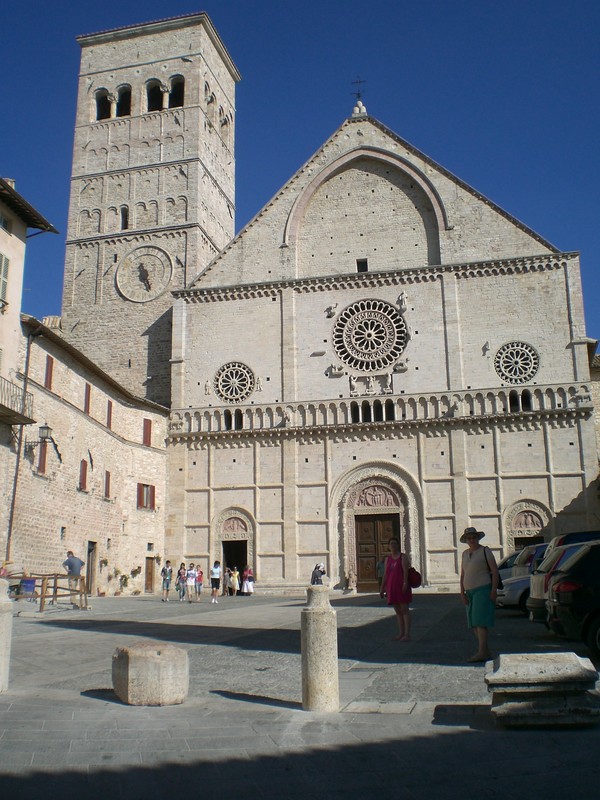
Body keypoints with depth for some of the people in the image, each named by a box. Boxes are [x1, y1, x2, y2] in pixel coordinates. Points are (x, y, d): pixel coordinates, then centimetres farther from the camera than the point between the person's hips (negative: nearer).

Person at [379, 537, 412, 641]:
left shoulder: (403, 557, -1)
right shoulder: (388, 559, 15)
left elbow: (405, 571, -13)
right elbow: (385, 575, 14)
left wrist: (405, 583, -24)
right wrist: (382, 588, 10)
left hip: (401, 586, -6)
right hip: (392, 587, 6)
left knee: (404, 610, -5)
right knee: (398, 611, 8)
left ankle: (407, 634, -5)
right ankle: (401, 633, 13)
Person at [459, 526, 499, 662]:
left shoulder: (485, 551, -3)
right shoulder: (465, 554, 15)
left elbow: (495, 571, -7)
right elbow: (462, 575, 17)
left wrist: (493, 590, -14)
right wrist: (462, 592, 7)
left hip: (483, 590, -7)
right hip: (470, 592, 7)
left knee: (480, 621, -15)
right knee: (473, 623, 6)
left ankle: (482, 652, -18)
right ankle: (486, 652, 13)